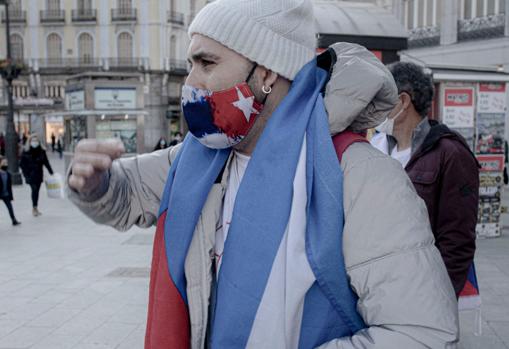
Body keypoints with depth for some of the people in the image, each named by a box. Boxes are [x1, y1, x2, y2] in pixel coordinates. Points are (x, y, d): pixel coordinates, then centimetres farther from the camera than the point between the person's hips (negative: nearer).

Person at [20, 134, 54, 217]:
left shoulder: (42, 151, 2)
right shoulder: (26, 151, -6)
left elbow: (46, 162, 7)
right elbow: (22, 164, -4)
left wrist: (51, 172, 3)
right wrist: (26, 174, -12)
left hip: (39, 174, 3)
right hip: (30, 175, -3)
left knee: (37, 190, 9)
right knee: (34, 189, -15)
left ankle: (35, 208, 19)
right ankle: (34, 208, -7)